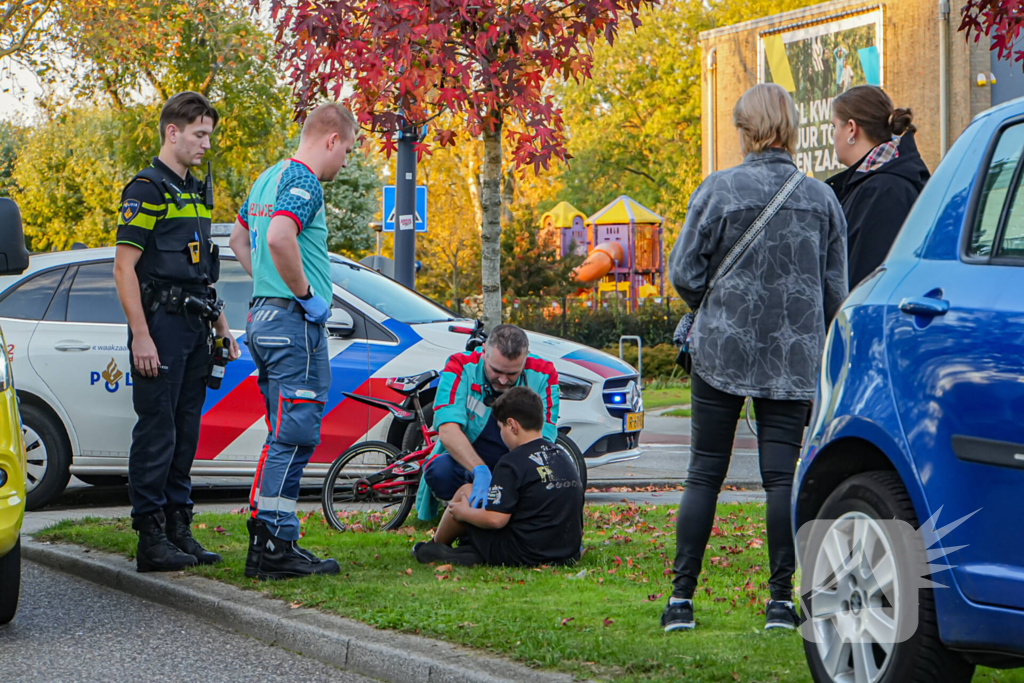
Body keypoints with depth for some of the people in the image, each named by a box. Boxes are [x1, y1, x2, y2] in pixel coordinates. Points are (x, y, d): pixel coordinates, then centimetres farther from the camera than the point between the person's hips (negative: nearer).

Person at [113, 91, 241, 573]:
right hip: (160, 323, -8)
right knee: (157, 431, -8)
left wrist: (221, 326, 19)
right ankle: (151, 539, -6)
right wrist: (141, 335, -19)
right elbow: (124, 267, -13)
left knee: (185, 433, 10)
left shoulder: (197, 192, 19)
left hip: (195, 329, 8)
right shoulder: (147, 189, -8)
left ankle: (179, 529, 15)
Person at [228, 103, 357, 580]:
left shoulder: (268, 178, 17)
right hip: (294, 323, -10)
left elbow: (239, 239, 29)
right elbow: (279, 238, -30)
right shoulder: (303, 182, -14)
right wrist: (305, 294, -19)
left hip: (263, 319, 10)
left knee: (285, 437, 14)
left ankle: (269, 542, 15)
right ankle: (272, 546, -9)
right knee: (293, 436, -8)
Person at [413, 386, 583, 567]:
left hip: (522, 556, -7)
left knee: (466, 491, 12)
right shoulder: (563, 456, 9)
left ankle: (435, 545, 32)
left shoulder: (512, 463, -15)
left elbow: (496, 519, -19)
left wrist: (464, 513, 0)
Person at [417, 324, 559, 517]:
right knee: (440, 471, -36)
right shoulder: (461, 368, -14)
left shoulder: (543, 376, -10)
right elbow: (448, 431, -27)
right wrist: (480, 471, -44)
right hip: (464, 463, -1)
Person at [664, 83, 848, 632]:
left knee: (705, 473, 5)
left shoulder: (718, 190, -7)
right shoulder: (821, 199, 2)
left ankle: (681, 599, 5)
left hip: (723, 350, -2)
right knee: (781, 474, 4)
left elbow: (684, 273, -5)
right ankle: (781, 600, 2)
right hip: (793, 358, 2)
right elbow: (835, 288, 6)